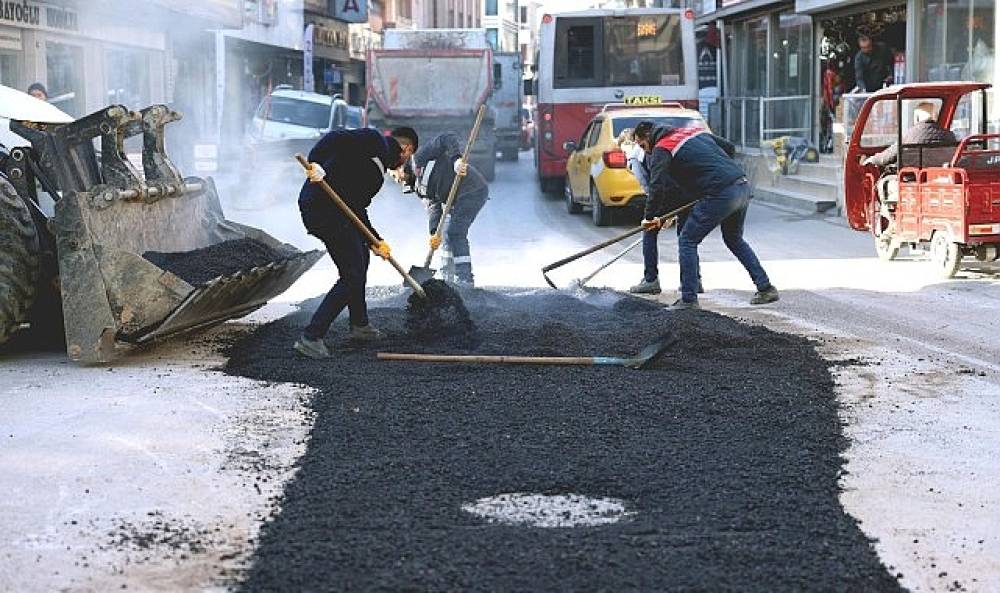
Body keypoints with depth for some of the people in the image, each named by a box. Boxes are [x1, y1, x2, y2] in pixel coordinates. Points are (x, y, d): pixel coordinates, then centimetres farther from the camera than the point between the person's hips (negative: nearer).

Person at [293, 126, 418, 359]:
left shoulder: (379, 165, 26)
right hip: (324, 207, -11)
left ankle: (359, 325, 41)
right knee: (352, 276, -7)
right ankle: (311, 337, -6)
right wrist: (316, 164, -32)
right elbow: (336, 138, -18)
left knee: (360, 255, 29)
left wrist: (375, 241, 21)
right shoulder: (375, 140, -1)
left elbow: (358, 208, 25)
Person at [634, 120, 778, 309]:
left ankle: (689, 299, 3)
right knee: (735, 239, 26)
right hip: (743, 187, 8)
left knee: (687, 241, 4)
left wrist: (650, 217, 0)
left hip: (720, 195, -8)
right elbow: (730, 148, 27)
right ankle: (766, 288, 25)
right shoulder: (696, 131, 22)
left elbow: (657, 187, -10)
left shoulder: (661, 150, -1)